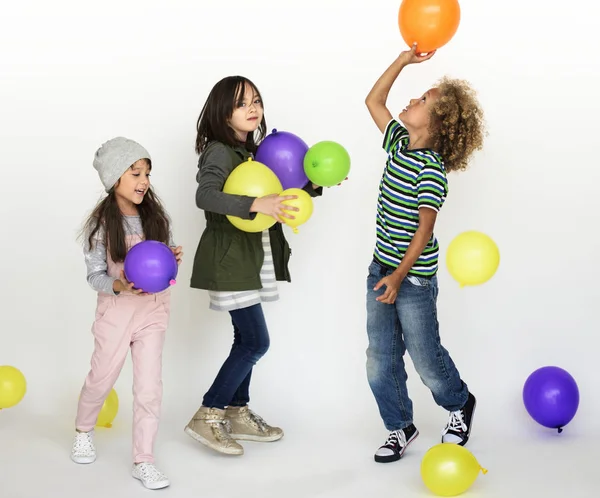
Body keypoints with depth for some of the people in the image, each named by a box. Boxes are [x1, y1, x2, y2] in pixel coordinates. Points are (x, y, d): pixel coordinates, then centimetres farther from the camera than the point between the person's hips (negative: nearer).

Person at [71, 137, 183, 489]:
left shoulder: (157, 217, -6)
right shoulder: (101, 223, -13)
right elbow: (95, 275, -10)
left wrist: (173, 260, -18)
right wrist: (120, 286, -29)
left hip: (154, 308, 2)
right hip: (117, 309, -2)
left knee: (149, 387, 1)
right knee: (102, 379, 16)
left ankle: (144, 461, 11)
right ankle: (84, 430, 45)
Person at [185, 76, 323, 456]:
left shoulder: (254, 150, 10)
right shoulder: (219, 152, -15)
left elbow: (276, 195, 19)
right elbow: (205, 196, -33)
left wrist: (314, 185, 2)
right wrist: (256, 205, -45)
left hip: (254, 258, 8)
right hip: (229, 258, -8)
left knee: (246, 340, 13)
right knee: (256, 342, -9)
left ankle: (237, 413, 25)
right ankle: (207, 417, 0)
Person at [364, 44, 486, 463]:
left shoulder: (431, 169, -19)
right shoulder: (399, 143, 4)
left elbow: (425, 228, -21)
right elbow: (373, 101, 15)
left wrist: (399, 275, -26)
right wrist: (403, 61, 6)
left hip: (414, 278, -7)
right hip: (382, 270, 7)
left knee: (426, 358, 8)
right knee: (380, 361, 8)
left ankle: (460, 405, 36)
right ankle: (400, 428, 24)